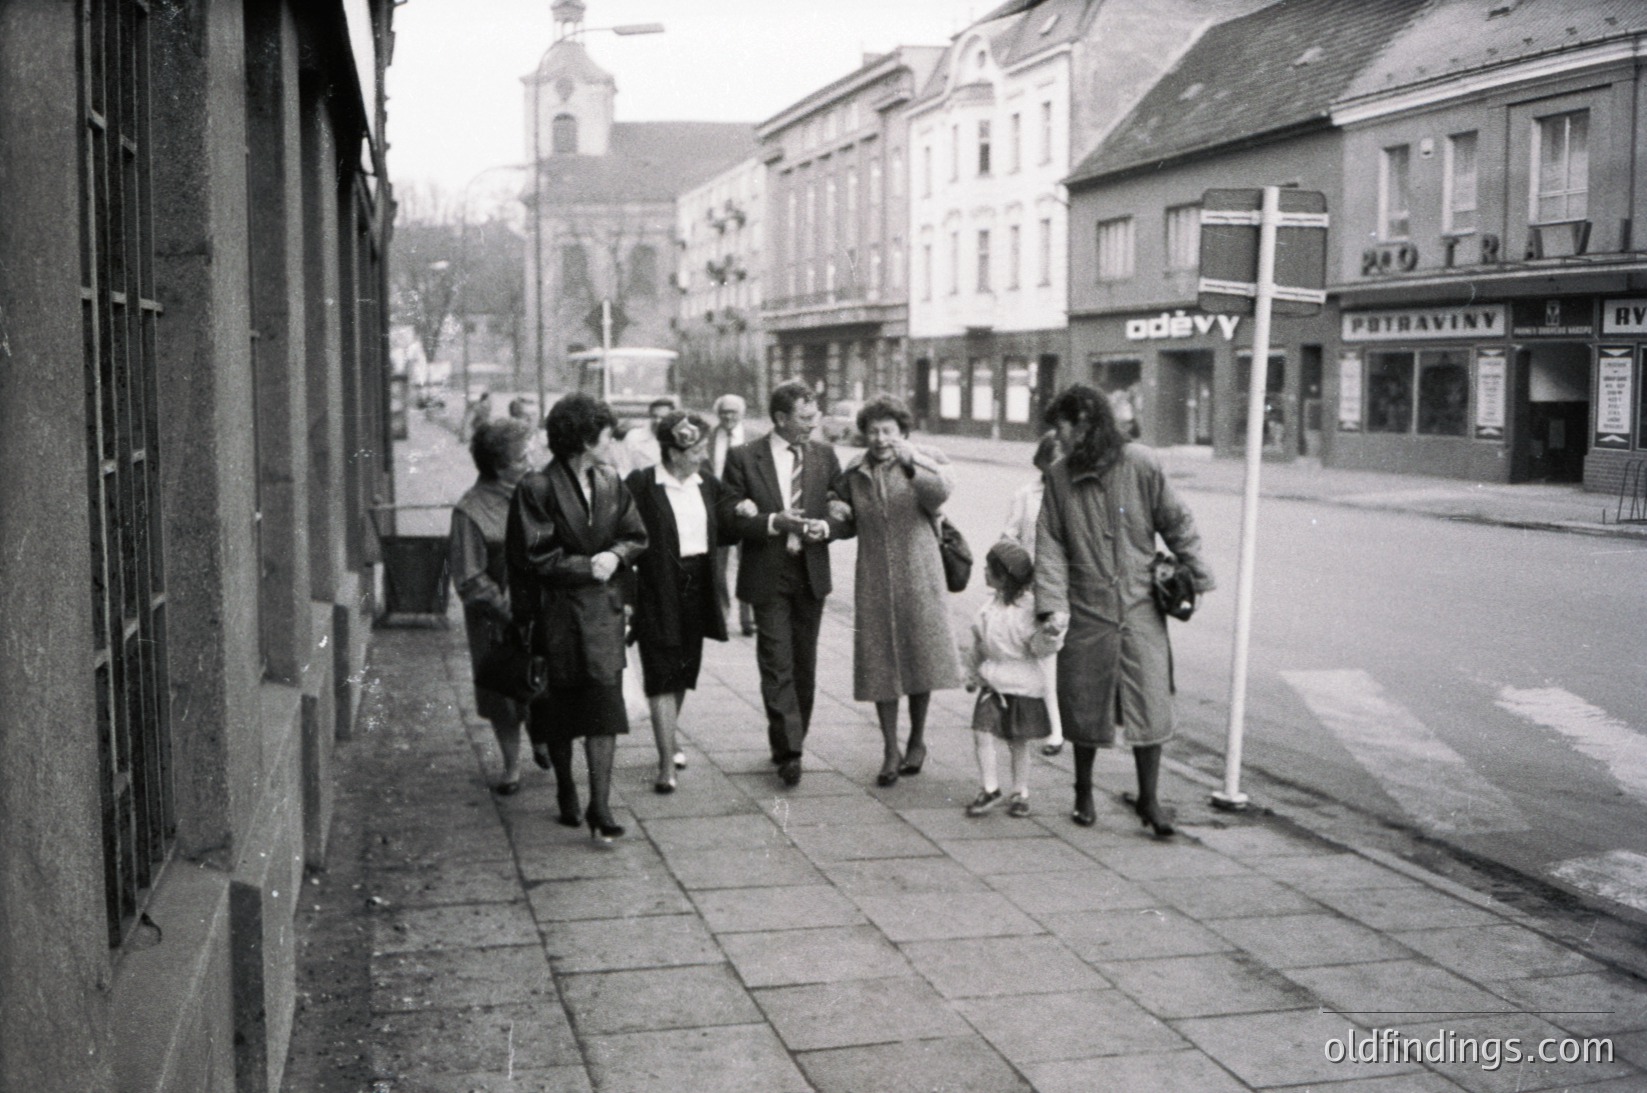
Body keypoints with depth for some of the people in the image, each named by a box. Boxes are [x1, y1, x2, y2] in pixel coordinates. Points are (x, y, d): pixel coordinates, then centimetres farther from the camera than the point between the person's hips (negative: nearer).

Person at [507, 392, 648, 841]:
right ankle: (566, 794, 30)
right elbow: (533, 555, -13)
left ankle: (600, 805, -4)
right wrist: (586, 566, -12)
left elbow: (636, 536, 13)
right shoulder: (538, 488, -11)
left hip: (602, 606, 4)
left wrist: (615, 556, -7)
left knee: (604, 700, -6)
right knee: (561, 705, 9)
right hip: (557, 613, -4)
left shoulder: (611, 483, 8)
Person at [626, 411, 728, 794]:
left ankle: (668, 740, 37)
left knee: (685, 670, 17)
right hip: (657, 590, -6)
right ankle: (667, 763, -5)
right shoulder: (641, 485, -10)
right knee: (661, 674, -6)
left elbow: (718, 535, 16)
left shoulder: (708, 484, 8)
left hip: (697, 587, 6)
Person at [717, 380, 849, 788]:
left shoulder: (824, 456, 7)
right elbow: (729, 514, -8)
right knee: (777, 663, -9)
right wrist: (773, 522, -22)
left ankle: (791, 741, 25)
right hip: (768, 575, -4)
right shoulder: (743, 457, -4)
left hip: (812, 574, 4)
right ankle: (788, 750, -10)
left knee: (804, 664, 11)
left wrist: (825, 526, -14)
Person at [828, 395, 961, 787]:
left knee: (919, 656, 5)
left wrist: (910, 465, -38)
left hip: (918, 576, -2)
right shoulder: (854, 474, 9)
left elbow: (940, 494, -24)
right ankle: (890, 750, 10)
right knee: (879, 662, 2)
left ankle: (917, 740, 24)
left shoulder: (925, 464, -1)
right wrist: (842, 515, 0)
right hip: (874, 579, 3)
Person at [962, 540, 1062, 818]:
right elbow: (975, 643, 16)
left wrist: (1049, 636, -32)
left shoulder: (1029, 608, -14)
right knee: (981, 732, -7)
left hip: (1021, 684, -4)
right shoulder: (989, 607, 4)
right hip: (991, 682, 4)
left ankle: (1021, 793, 21)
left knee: (1018, 742, 6)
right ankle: (989, 789, 6)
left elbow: (1041, 649, -13)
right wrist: (972, 673, 22)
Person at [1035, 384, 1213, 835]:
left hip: (1140, 607, -2)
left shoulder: (1141, 464, -4)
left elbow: (1176, 523, 5)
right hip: (1086, 610, 2)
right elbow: (1050, 545, 0)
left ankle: (1148, 799, 9)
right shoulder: (1059, 477, 3)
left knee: (1149, 703, -4)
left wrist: (1199, 576, 9)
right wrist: (1053, 604, -10)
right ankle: (1083, 793, 28)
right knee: (1084, 706, 9)